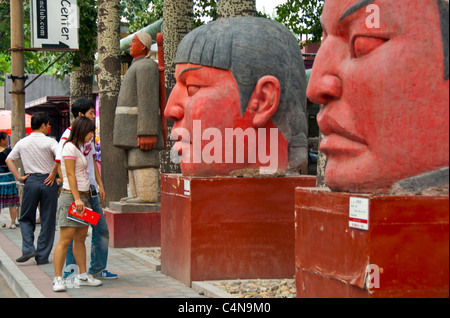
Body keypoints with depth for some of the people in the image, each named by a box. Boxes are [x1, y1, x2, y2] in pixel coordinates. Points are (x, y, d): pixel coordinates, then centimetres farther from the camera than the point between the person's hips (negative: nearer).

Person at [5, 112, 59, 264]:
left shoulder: (22, 142, 8)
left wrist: (19, 177, 6)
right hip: (48, 182, -2)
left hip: (31, 181, 2)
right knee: (47, 221, 6)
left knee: (26, 218, 15)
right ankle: (42, 256, 7)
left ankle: (28, 249, -5)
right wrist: (53, 174, -10)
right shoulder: (49, 141, -5)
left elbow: (9, 159, 10)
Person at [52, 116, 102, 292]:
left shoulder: (78, 147, 19)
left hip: (83, 197, 9)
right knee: (65, 239, -10)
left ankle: (82, 275, 16)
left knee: (81, 238, 11)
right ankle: (58, 278, -9)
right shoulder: (70, 147, -9)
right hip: (71, 197, -9)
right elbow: (70, 174, -15)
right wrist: (77, 198, -20)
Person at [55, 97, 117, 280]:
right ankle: (70, 271, 6)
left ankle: (97, 270, 21)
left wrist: (100, 185, 17)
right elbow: (60, 164, -15)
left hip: (91, 190, 9)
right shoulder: (68, 136, -12)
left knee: (101, 230, 11)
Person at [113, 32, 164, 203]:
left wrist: (146, 132, -26)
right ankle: (138, 195, 12)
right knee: (134, 160, 10)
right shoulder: (138, 66, 22)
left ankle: (148, 196, -13)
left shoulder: (146, 67, -13)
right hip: (133, 125, 11)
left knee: (143, 160, -12)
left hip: (141, 123, -11)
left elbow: (148, 102, -21)